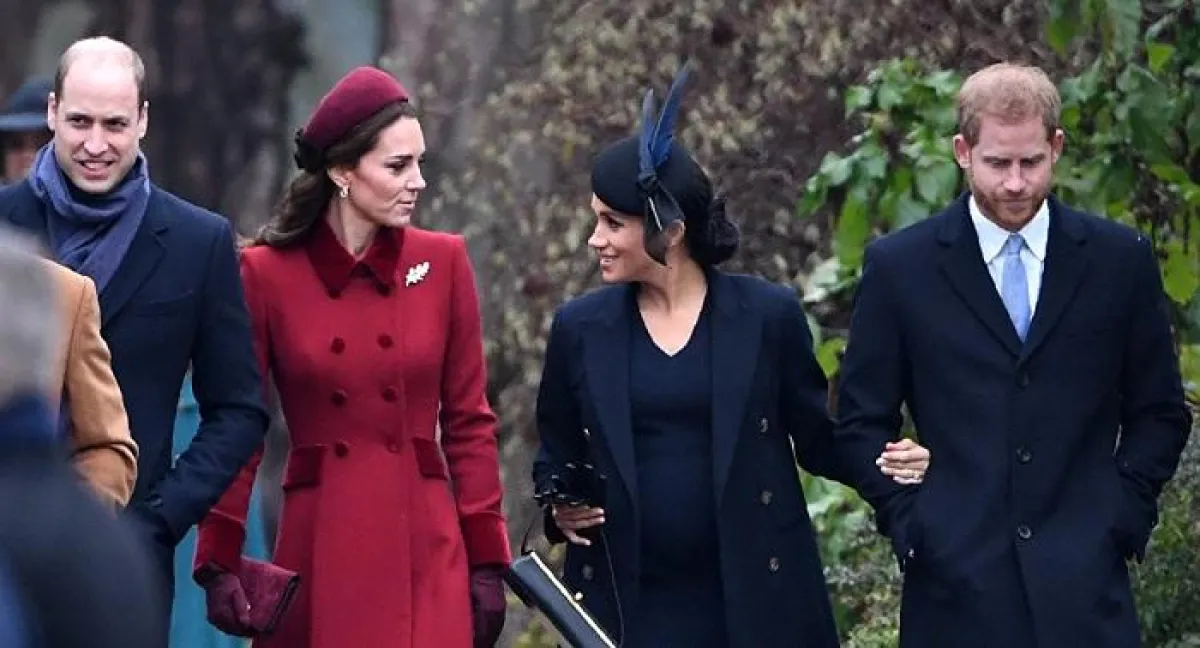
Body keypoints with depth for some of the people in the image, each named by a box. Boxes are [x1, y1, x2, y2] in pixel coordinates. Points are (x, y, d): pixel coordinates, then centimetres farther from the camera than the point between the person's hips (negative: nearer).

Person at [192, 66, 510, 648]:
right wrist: (219, 563, -2)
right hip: (318, 552, -1)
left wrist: (487, 561, 3)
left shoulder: (442, 263, 4)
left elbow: (468, 423, 7)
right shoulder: (267, 273, -1)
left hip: (426, 556, 1)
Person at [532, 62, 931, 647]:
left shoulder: (768, 315, -1)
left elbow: (815, 436, 7)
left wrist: (886, 465, -12)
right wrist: (562, 510, -5)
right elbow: (555, 460, 16)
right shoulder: (580, 329, 5)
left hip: (754, 600, -1)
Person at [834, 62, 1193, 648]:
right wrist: (909, 525, -2)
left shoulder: (1120, 259, 6)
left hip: (1082, 582, 0)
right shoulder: (900, 266, 3)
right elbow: (863, 420, 8)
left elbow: (1160, 413, 12)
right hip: (955, 587, 0)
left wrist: (1122, 517, 1)